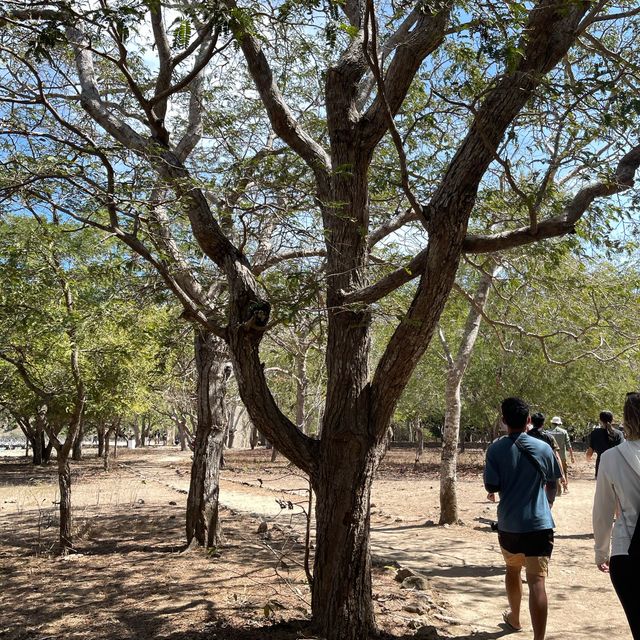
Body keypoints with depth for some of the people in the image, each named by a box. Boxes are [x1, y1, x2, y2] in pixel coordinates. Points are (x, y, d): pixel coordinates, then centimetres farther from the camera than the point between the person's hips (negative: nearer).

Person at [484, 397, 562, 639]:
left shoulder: (496, 449, -8)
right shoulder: (543, 448, -4)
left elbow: (491, 486, -7)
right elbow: (552, 483, 10)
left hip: (509, 524, 1)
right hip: (539, 524, -1)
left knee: (512, 569, 24)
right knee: (537, 580, -4)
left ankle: (514, 618, 43)